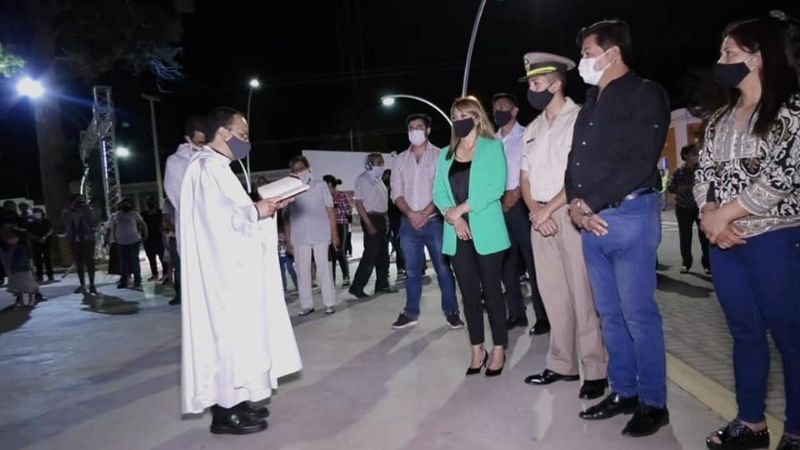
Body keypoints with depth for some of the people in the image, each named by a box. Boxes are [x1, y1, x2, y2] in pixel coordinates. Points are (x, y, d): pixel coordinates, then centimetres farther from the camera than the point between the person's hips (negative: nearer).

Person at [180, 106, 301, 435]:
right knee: (228, 333, -4)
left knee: (236, 333, 13)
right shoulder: (206, 166, -14)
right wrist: (257, 212, -13)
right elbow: (218, 218, -24)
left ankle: (234, 402, 23)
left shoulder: (217, 167, 18)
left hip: (231, 268, 10)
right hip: (221, 271, -10)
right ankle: (225, 412, 7)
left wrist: (261, 208, 7)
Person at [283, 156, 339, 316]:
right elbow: (286, 217, 6)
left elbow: (330, 210, 2)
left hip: (321, 235, -1)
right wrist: (287, 240, 2)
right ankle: (306, 305, 13)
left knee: (324, 269, 3)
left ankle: (329, 303, 10)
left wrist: (334, 233, -4)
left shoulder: (319, 185, 2)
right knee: (302, 272, 5)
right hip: (299, 237, 1)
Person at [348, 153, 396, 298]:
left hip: (382, 218, 8)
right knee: (371, 254, -10)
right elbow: (359, 203, -15)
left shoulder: (378, 179, 15)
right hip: (371, 218, -8)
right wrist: (369, 224, -21)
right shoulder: (363, 179, -10)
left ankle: (382, 284, 22)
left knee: (383, 254, 12)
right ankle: (357, 286, -3)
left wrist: (386, 220, 11)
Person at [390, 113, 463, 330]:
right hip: (408, 223, 3)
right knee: (412, 270, 9)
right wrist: (411, 214, -10)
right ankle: (411, 312, 17)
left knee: (443, 268, 0)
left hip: (434, 221, -3)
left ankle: (451, 311, 8)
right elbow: (396, 192, 6)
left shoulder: (439, 155, 0)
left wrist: (426, 213, -14)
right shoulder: (400, 160, 11)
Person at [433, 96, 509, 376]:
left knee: (491, 292, 2)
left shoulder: (492, 147, 2)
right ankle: (477, 350, 18)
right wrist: (452, 217, -11)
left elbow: (496, 187, -11)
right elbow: (439, 192, 7)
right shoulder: (446, 154, 15)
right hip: (457, 233, 4)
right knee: (469, 294, 8)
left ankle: (498, 350, 14)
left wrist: (462, 208, -14)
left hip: (486, 231, -4)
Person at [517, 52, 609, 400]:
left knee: (582, 295, -4)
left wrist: (549, 209, -12)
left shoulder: (579, 119, -4)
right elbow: (525, 178, 14)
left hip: (570, 214, -6)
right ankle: (562, 364, 19)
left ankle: (594, 371, 5)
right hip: (539, 218, 7)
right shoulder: (532, 129, 17)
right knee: (553, 295, 9)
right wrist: (535, 211, -3)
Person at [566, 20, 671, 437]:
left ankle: (653, 403, 12)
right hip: (592, 221, 7)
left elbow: (640, 162, -14)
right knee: (610, 314, 11)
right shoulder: (589, 105, 20)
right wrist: (576, 206, -3)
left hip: (630, 216, -7)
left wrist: (589, 204, -13)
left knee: (638, 314, -2)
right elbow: (575, 162, 16)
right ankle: (623, 392, 23)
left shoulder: (645, 94, -3)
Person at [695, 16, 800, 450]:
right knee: (744, 333, 13)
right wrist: (709, 217, -9)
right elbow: (703, 175, 9)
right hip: (724, 243, 6)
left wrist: (724, 215, -14)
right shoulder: (719, 120, 14)